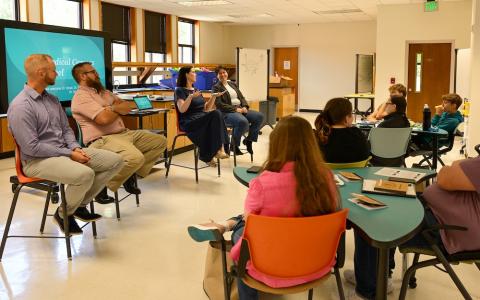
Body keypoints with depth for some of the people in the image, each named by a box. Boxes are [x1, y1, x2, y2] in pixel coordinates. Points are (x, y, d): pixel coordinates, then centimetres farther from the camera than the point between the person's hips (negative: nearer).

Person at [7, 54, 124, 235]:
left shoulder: (52, 99, 11)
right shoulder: (20, 106, -16)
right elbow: (31, 147, -21)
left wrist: (75, 148, -6)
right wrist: (69, 154, -18)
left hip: (65, 152, 9)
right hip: (38, 160, -8)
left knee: (115, 161, -3)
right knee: (85, 174, -36)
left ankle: (80, 205, 8)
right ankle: (64, 214, -5)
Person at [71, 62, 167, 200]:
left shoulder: (104, 92, 22)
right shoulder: (81, 96, -7)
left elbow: (127, 107, 14)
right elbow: (104, 118, -20)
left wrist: (113, 108, -7)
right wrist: (118, 109, 1)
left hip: (124, 133, 10)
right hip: (102, 140, -10)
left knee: (160, 141, 6)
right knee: (136, 158, -34)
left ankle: (130, 174, 4)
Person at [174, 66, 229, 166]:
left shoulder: (196, 90, 23)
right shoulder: (180, 90, 1)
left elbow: (206, 109, 21)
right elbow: (182, 109, -15)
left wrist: (214, 96, 11)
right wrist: (191, 96, -25)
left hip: (202, 119, 7)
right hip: (189, 122, -6)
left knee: (217, 113, -27)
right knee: (215, 115, -31)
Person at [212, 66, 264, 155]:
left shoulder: (232, 84, 21)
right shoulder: (216, 87, 0)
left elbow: (241, 97, 19)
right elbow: (219, 104, -11)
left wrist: (245, 107, -3)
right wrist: (235, 109, -17)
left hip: (240, 109, 7)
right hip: (227, 112, -7)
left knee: (259, 116, -13)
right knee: (243, 121, -36)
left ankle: (248, 140, 0)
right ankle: (234, 145, -15)